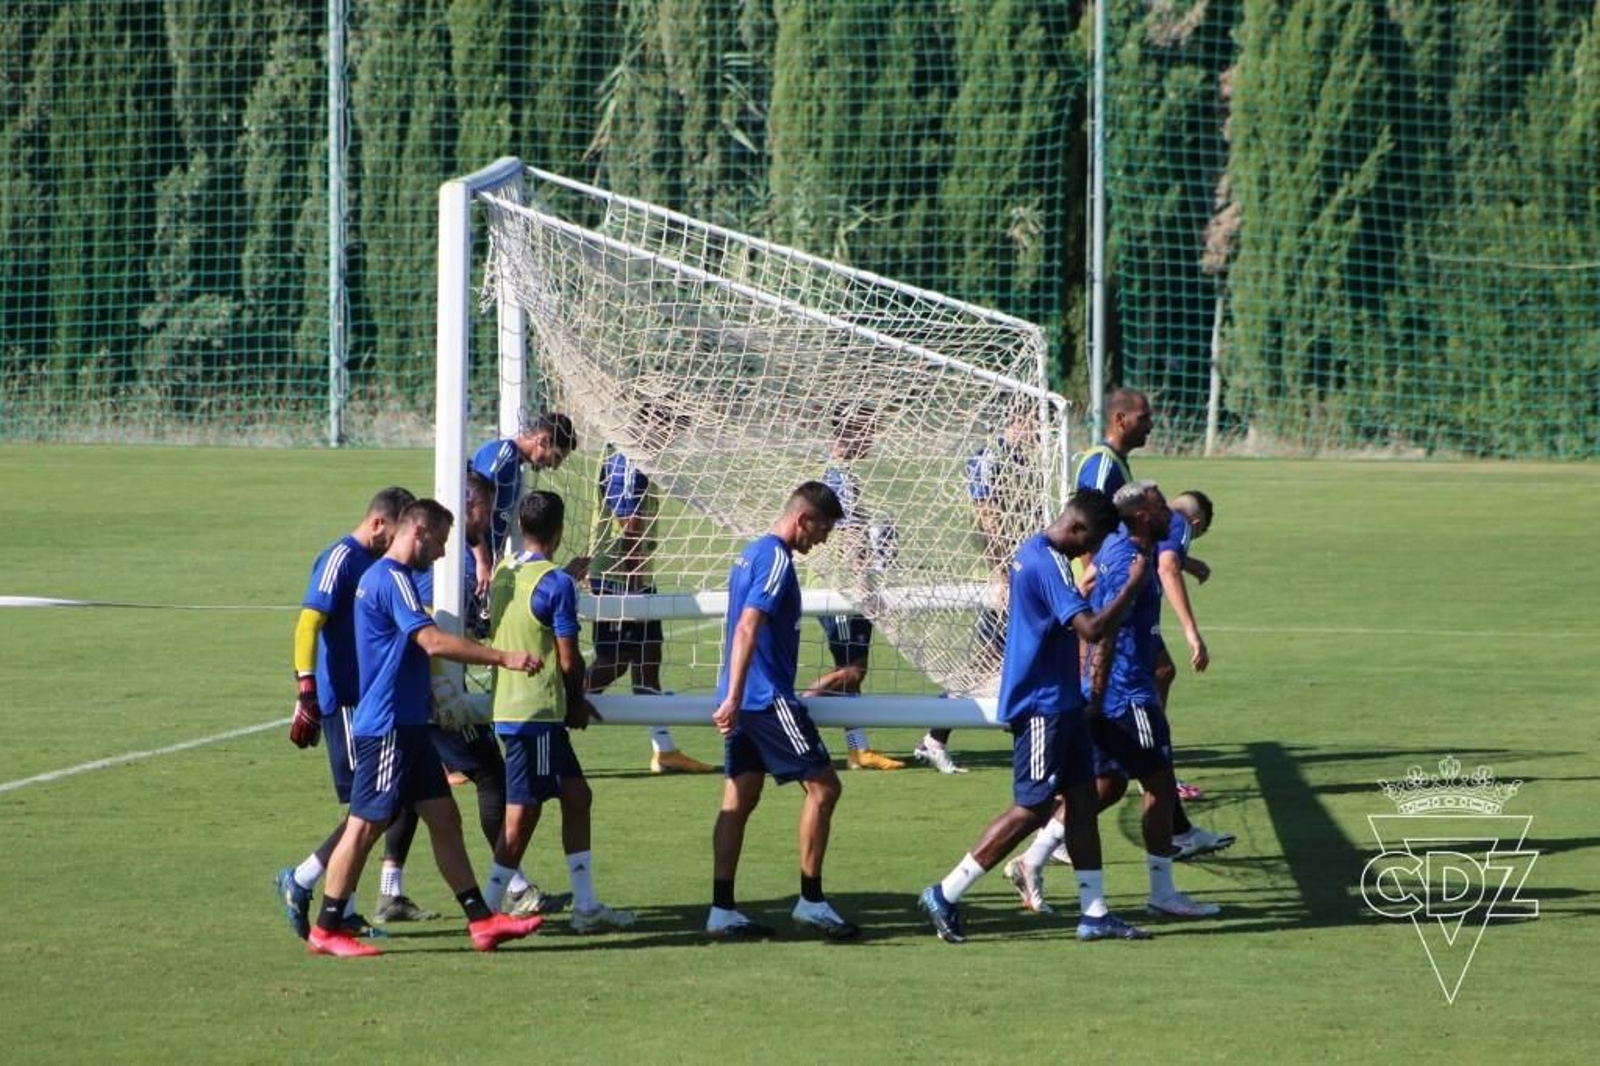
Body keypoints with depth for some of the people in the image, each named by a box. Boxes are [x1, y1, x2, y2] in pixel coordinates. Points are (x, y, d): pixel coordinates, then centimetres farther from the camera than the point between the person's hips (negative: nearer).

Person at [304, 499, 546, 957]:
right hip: (387, 727, -11)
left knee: (444, 817, 7)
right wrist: (503, 657, -28)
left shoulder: (384, 577, 17)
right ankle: (325, 931, 1)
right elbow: (433, 641, -27)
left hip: (407, 725, 11)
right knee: (366, 825, -5)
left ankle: (482, 920, 7)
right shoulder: (392, 579, -15)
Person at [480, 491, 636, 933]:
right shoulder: (556, 583, -15)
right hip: (539, 711, -8)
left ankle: (585, 905, 16)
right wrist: (577, 701, 4)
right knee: (523, 812, -3)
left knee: (576, 794, 14)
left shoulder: (503, 574, 9)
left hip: (509, 707, 8)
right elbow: (568, 659, -14)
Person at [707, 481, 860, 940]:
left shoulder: (751, 553, 17)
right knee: (822, 786, -3)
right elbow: (748, 627, -23)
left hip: (744, 701, 10)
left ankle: (722, 910, 5)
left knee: (739, 799, 7)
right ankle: (810, 902, -2)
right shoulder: (777, 559, -14)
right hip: (768, 699, -10)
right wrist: (734, 698, -29)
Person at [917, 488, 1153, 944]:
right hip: (1041, 706, -11)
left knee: (1083, 799, 10)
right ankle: (946, 895, -2)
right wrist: (1133, 586, -21)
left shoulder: (1033, 552, 12)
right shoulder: (1048, 564, -21)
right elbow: (1092, 629, -29)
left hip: (1059, 702, 11)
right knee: (1032, 809, -6)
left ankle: (1095, 914, 13)